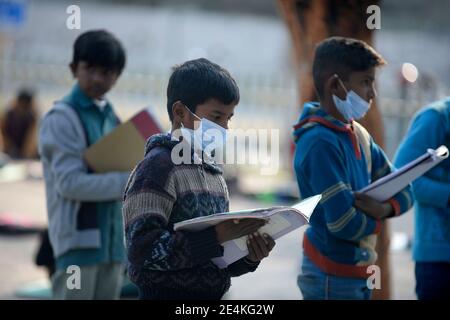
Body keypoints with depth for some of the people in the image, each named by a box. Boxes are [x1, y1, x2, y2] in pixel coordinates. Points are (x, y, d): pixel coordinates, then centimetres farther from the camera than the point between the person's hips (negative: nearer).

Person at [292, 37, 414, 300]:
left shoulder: (359, 135, 7)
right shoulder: (321, 143, -20)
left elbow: (404, 193, 10)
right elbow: (344, 224, -25)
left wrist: (384, 208, -13)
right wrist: (376, 221, -4)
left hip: (359, 276, 9)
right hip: (332, 280, -9)